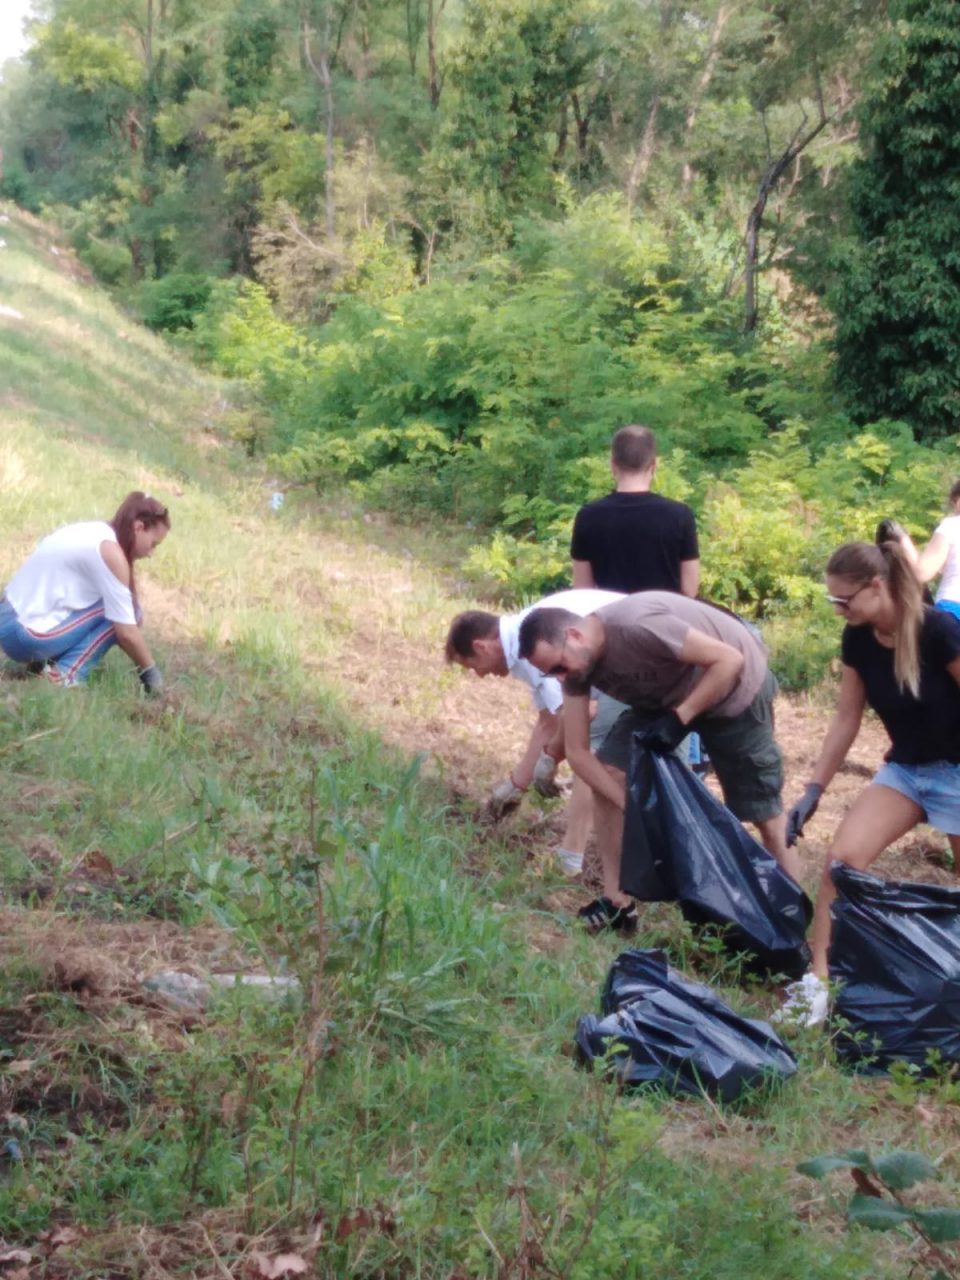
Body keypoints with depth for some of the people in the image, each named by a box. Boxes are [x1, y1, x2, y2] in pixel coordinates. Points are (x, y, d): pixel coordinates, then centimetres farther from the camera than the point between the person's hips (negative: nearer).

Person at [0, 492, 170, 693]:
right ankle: (65, 674, -11)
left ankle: (49, 660, 9)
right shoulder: (110, 551, -17)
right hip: (26, 636, -9)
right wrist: (150, 672, -4)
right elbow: (126, 632, -17)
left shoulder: (98, 533, 11)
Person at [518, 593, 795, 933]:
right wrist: (633, 806, -21)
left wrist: (679, 718, -33)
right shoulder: (576, 663, -16)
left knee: (762, 812, 1)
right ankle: (617, 903, 0)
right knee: (607, 774, -8)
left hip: (735, 687, -6)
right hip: (666, 695, 6)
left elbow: (730, 660, -33)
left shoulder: (636, 625, -39)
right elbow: (576, 751, -12)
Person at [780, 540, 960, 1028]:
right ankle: (817, 982, -5)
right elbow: (847, 718, 3)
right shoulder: (857, 640, -7)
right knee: (842, 855, -10)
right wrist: (813, 790, 3)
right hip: (904, 768, 5)